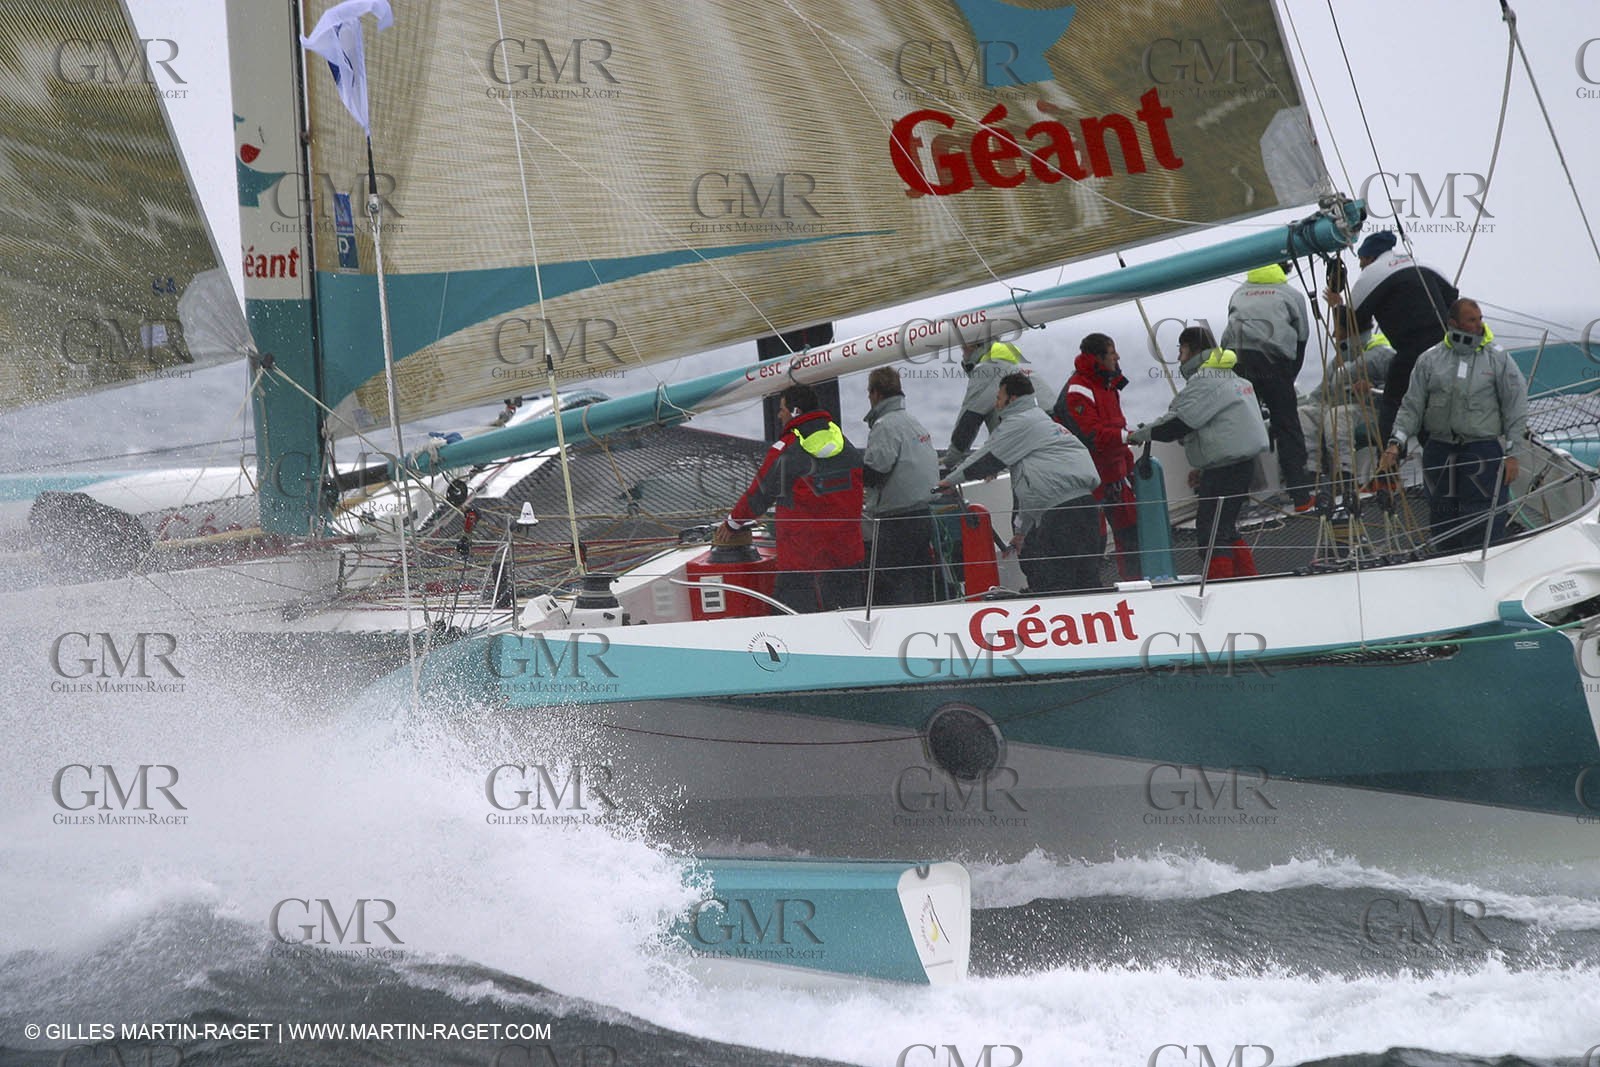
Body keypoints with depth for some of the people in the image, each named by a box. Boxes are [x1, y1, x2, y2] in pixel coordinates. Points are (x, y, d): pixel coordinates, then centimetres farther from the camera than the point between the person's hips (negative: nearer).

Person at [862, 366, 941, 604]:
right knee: (920, 583, 11)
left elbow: (874, 471, -22)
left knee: (891, 586, -7)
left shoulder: (886, 425, -12)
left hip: (896, 520, -9)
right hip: (925, 513, 9)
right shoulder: (915, 424, 19)